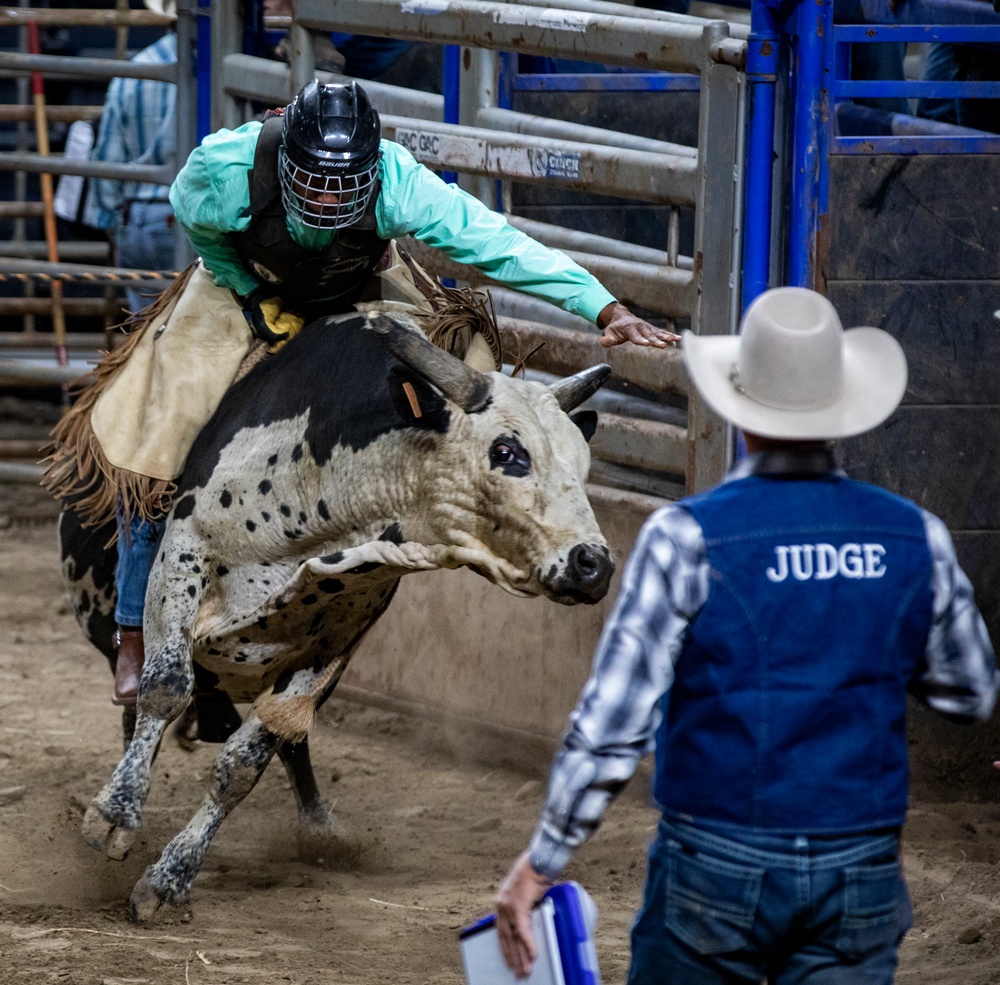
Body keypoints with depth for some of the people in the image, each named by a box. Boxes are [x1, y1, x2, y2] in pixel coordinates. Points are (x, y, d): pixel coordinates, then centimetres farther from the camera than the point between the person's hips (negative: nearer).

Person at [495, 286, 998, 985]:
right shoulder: (914, 539, 0)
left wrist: (542, 861, -1)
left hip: (715, 870, -2)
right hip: (859, 875, 2)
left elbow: (613, 726, -11)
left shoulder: (689, 537, -10)